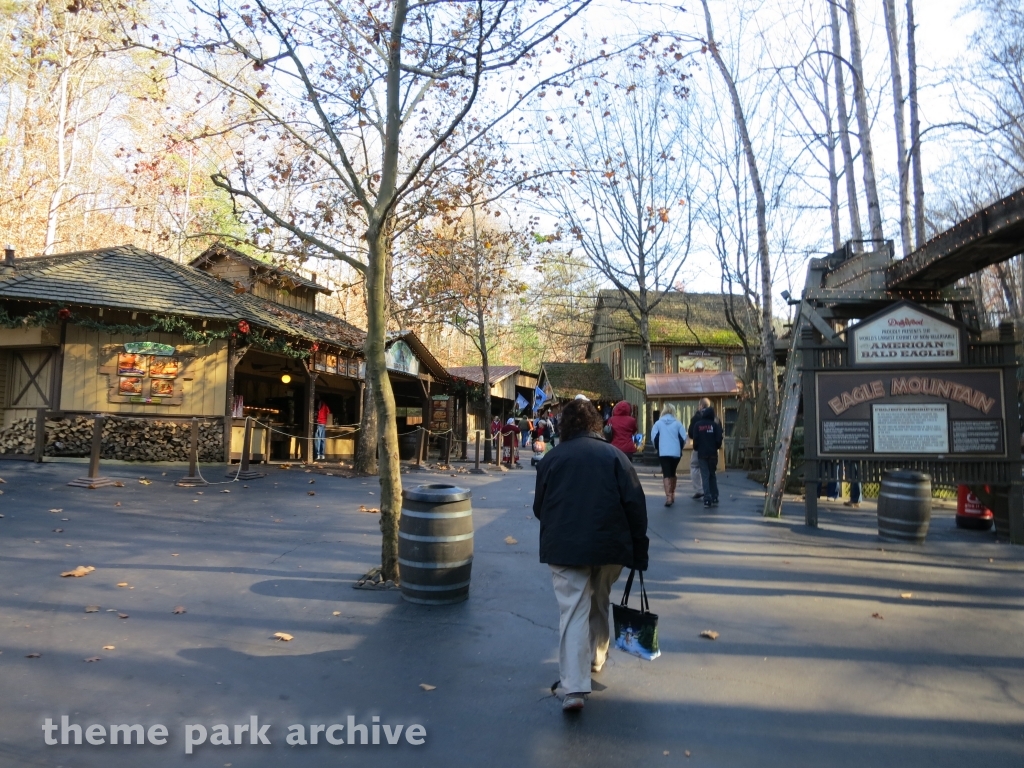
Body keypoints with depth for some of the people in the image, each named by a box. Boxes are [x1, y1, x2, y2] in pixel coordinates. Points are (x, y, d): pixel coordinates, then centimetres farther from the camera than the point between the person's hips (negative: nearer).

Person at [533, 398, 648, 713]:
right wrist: (639, 551, 2)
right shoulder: (613, 454, 1)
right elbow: (635, 504, -4)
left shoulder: (552, 457, 2)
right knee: (599, 604, 23)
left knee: (573, 613, -1)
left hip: (563, 548, -1)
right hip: (609, 548, 2)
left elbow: (539, 507, 9)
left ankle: (575, 688, -7)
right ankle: (596, 658, 39)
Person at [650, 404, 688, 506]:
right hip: (676, 453, 2)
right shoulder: (677, 423, 2)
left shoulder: (658, 423, 1)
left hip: (663, 453, -2)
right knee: (672, 473, 19)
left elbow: (653, 437, -3)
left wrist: (657, 448, 14)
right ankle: (672, 495, 28)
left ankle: (668, 497, -18)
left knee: (666, 474, -3)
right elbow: (683, 438, 0)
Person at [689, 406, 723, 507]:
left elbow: (694, 438, -5)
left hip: (702, 454, -1)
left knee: (705, 476, 1)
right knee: (712, 475, 14)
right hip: (712, 453, 1)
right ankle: (714, 498, 13)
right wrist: (716, 447, 14)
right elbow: (719, 439, -5)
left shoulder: (697, 424, -2)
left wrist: (696, 448, 12)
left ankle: (707, 499, -6)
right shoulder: (715, 425, -2)